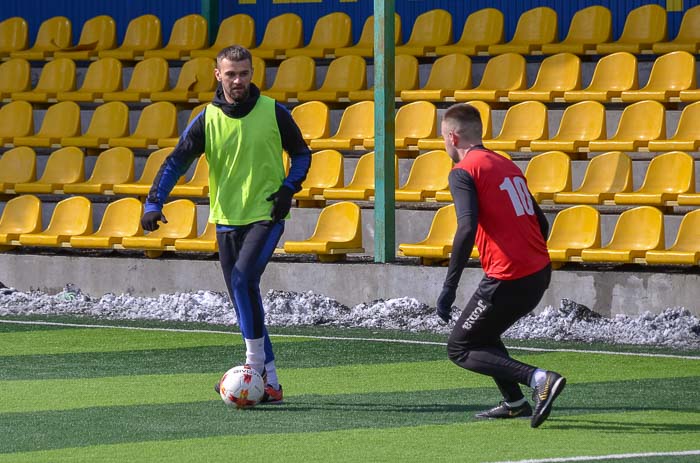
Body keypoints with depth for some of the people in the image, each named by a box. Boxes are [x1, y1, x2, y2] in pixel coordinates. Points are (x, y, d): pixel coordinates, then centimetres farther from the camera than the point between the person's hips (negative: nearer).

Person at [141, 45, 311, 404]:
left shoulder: (273, 112, -3)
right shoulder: (207, 119, 1)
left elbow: (301, 154, 9)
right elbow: (176, 162, -5)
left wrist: (288, 189, -8)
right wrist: (154, 204, -18)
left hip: (265, 216, -4)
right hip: (227, 219, 4)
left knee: (243, 279, -24)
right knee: (245, 297, 5)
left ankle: (254, 366, -15)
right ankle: (270, 383, 13)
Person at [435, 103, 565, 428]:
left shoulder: (463, 172, -6)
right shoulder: (507, 166, 18)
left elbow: (467, 228, -21)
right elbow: (541, 223, 20)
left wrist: (449, 287, -21)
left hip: (508, 279, -8)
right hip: (539, 271, 8)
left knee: (460, 350, 3)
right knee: (483, 333, 28)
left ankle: (538, 379, -15)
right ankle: (514, 403, 23)